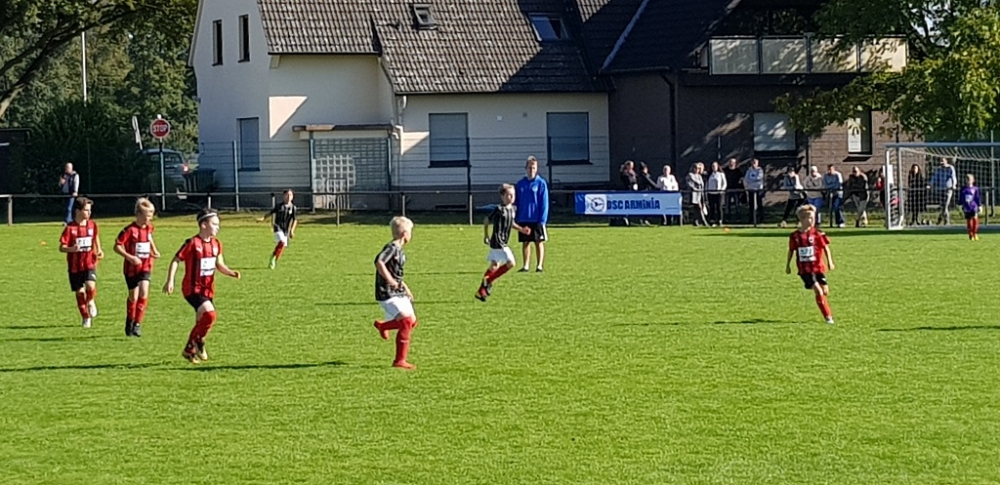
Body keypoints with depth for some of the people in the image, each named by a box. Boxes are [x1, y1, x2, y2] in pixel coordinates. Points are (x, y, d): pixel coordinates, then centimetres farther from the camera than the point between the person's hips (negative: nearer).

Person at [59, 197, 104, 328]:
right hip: (75, 265, -1)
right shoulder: (70, 228, -9)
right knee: (80, 292, 4)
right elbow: (61, 247, -11)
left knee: (90, 286, -22)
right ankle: (86, 318, 21)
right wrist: (71, 249, -31)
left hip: (89, 263, 1)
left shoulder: (92, 225, 2)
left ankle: (91, 301, 12)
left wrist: (99, 250, 5)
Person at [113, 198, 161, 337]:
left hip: (145, 267, 3)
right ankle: (130, 323, 29)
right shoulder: (130, 230, -16)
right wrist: (130, 257, -25)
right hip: (131, 268, -3)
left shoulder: (149, 228, 2)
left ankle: (138, 324, -6)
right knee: (133, 296, 7)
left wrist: (154, 251, 11)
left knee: (143, 293, -14)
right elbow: (117, 246, -16)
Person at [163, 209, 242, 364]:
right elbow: (176, 261, -10)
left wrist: (231, 273, -7)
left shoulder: (216, 244, 5)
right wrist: (170, 281, -16)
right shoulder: (192, 243, -16)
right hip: (192, 289, -8)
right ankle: (198, 341, -1)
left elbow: (219, 265, 12)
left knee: (202, 321, 13)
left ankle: (189, 350, 31)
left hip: (208, 289, 8)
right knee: (209, 314, -24)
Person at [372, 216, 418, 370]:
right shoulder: (391, 248, -16)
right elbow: (379, 262, -33)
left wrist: (405, 288, 27)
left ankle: (382, 325, 35)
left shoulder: (399, 250, 14)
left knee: (412, 321, 12)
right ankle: (399, 360, -14)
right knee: (406, 321, -17)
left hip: (398, 293, 10)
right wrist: (390, 280, -35)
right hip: (388, 294, -10)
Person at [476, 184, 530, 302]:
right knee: (510, 263, -13)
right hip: (497, 243, -9)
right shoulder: (499, 209, -15)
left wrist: (521, 229, 11)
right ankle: (488, 280, -6)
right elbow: (486, 220, -6)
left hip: (503, 243, 9)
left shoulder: (512, 209, 8)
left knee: (494, 267, 13)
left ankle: (481, 291, 19)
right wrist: (486, 236, -2)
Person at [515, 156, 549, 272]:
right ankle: (526, 266, 11)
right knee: (525, 243, 6)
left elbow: (544, 203, -7)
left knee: (539, 242, 4)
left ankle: (539, 265, 9)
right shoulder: (520, 184, 6)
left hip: (537, 219, -4)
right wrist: (517, 218, 7)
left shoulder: (541, 183, -5)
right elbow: (517, 202, 11)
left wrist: (542, 219, -12)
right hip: (523, 219, 4)